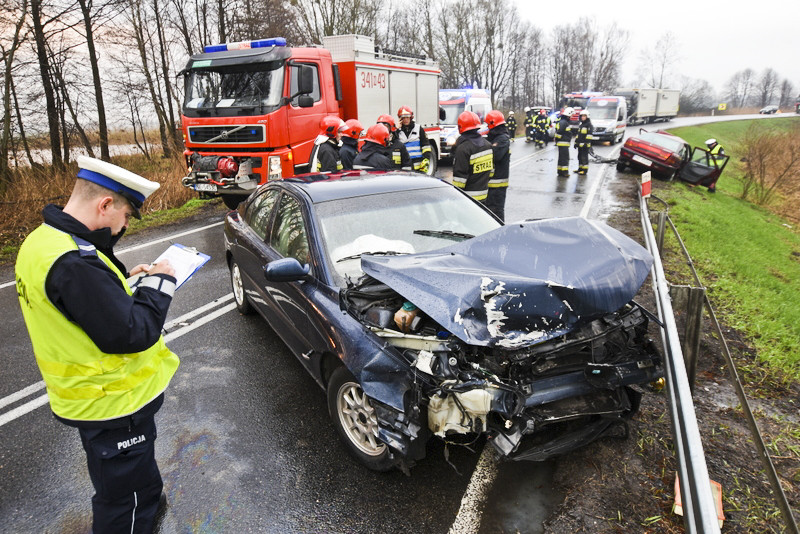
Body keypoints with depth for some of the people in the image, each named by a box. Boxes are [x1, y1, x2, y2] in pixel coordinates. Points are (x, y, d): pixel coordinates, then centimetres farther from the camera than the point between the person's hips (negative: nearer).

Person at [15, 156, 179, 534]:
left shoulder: (42, 241, 0)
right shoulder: (74, 263, -32)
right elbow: (132, 334, -30)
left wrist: (125, 281, 3)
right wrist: (157, 283, -17)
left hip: (87, 397, 10)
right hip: (114, 404, -10)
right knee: (124, 503, 12)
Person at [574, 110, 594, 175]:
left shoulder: (589, 125, -7)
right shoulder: (580, 125, 19)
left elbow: (589, 135, -14)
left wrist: (587, 143, -20)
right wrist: (576, 142, 19)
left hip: (585, 145, -8)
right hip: (580, 144, 8)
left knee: (584, 157, -7)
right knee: (580, 157, 13)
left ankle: (585, 170, -4)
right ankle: (580, 168, 22)